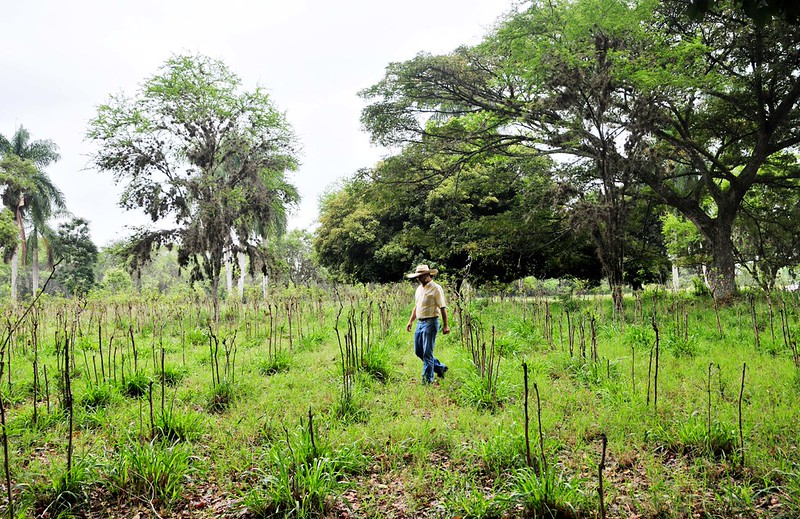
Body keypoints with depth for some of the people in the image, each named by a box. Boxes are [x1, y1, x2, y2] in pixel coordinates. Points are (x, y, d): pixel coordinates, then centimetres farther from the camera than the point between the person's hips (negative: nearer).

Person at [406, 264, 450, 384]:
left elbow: (443, 308, -12)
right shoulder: (419, 289, 14)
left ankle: (427, 379, 6)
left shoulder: (436, 289, -10)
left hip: (430, 323, -9)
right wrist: (410, 321, 17)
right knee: (418, 351, 13)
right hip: (419, 323, 9)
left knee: (427, 352, -5)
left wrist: (445, 325, -14)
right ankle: (440, 367, 28)